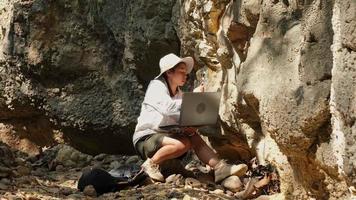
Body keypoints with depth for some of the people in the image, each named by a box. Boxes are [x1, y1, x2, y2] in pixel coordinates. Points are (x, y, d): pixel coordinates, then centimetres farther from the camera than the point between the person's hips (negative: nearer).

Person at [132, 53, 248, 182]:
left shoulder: (178, 92, 13)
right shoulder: (156, 86, -12)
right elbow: (168, 108, -31)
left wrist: (190, 128, -16)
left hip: (165, 135, 8)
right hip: (146, 138, -8)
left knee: (194, 137, -15)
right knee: (183, 144, -30)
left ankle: (220, 167, -21)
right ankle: (151, 164, -13)